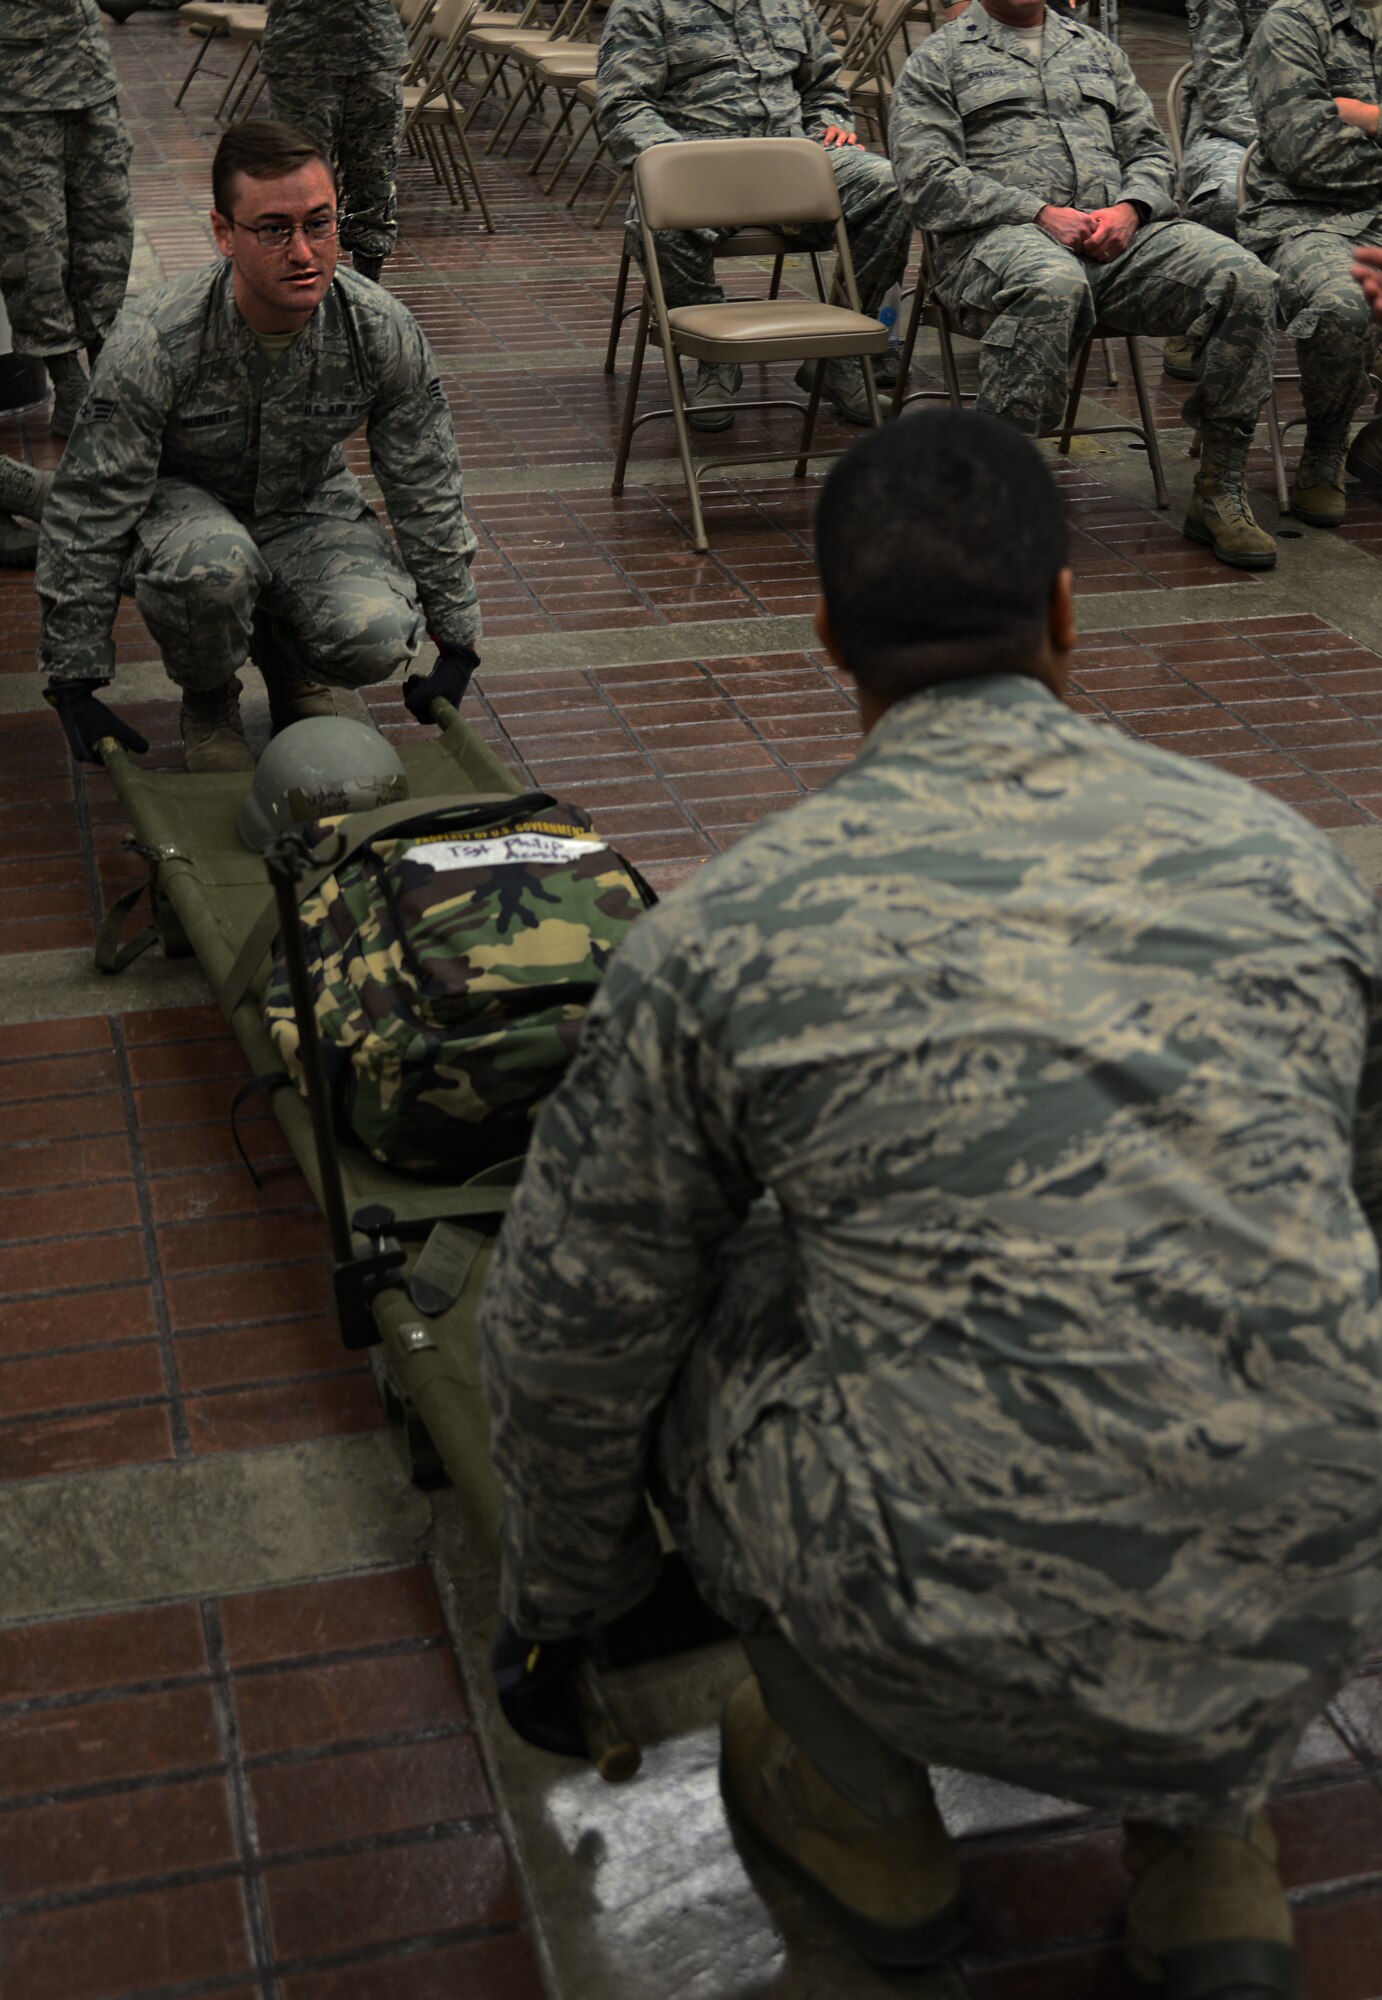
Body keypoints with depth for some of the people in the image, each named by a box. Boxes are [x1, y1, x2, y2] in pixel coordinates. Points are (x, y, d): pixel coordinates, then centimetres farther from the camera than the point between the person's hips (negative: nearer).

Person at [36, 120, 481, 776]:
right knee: (213, 564, -39)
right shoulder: (153, 341, -29)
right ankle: (208, 703, -4)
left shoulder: (383, 330, -20)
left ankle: (289, 657, 11)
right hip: (181, 499, -2)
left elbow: (427, 490, -7)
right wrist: (74, 683, -20)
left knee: (378, 637, -28)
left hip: (309, 501, 2)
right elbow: (89, 510, -22)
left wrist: (457, 641, -3)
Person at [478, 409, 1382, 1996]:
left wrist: (561, 1593, 27)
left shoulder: (724, 933, -5)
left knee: (682, 1325, 20)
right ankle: (1205, 1837, 28)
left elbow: (569, 1330, 6)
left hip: (955, 1656, -3)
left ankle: (865, 1814, 30)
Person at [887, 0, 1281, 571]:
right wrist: (1042, 213, -12)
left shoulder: (1097, 50, 29)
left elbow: (1150, 150, 22)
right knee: (1052, 284, -43)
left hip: (1119, 230, 5)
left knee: (1247, 280, -21)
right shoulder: (937, 60, 13)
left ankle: (1219, 492, -14)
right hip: (1000, 234, -4)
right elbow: (928, 180, -2)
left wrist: (1129, 208, -3)